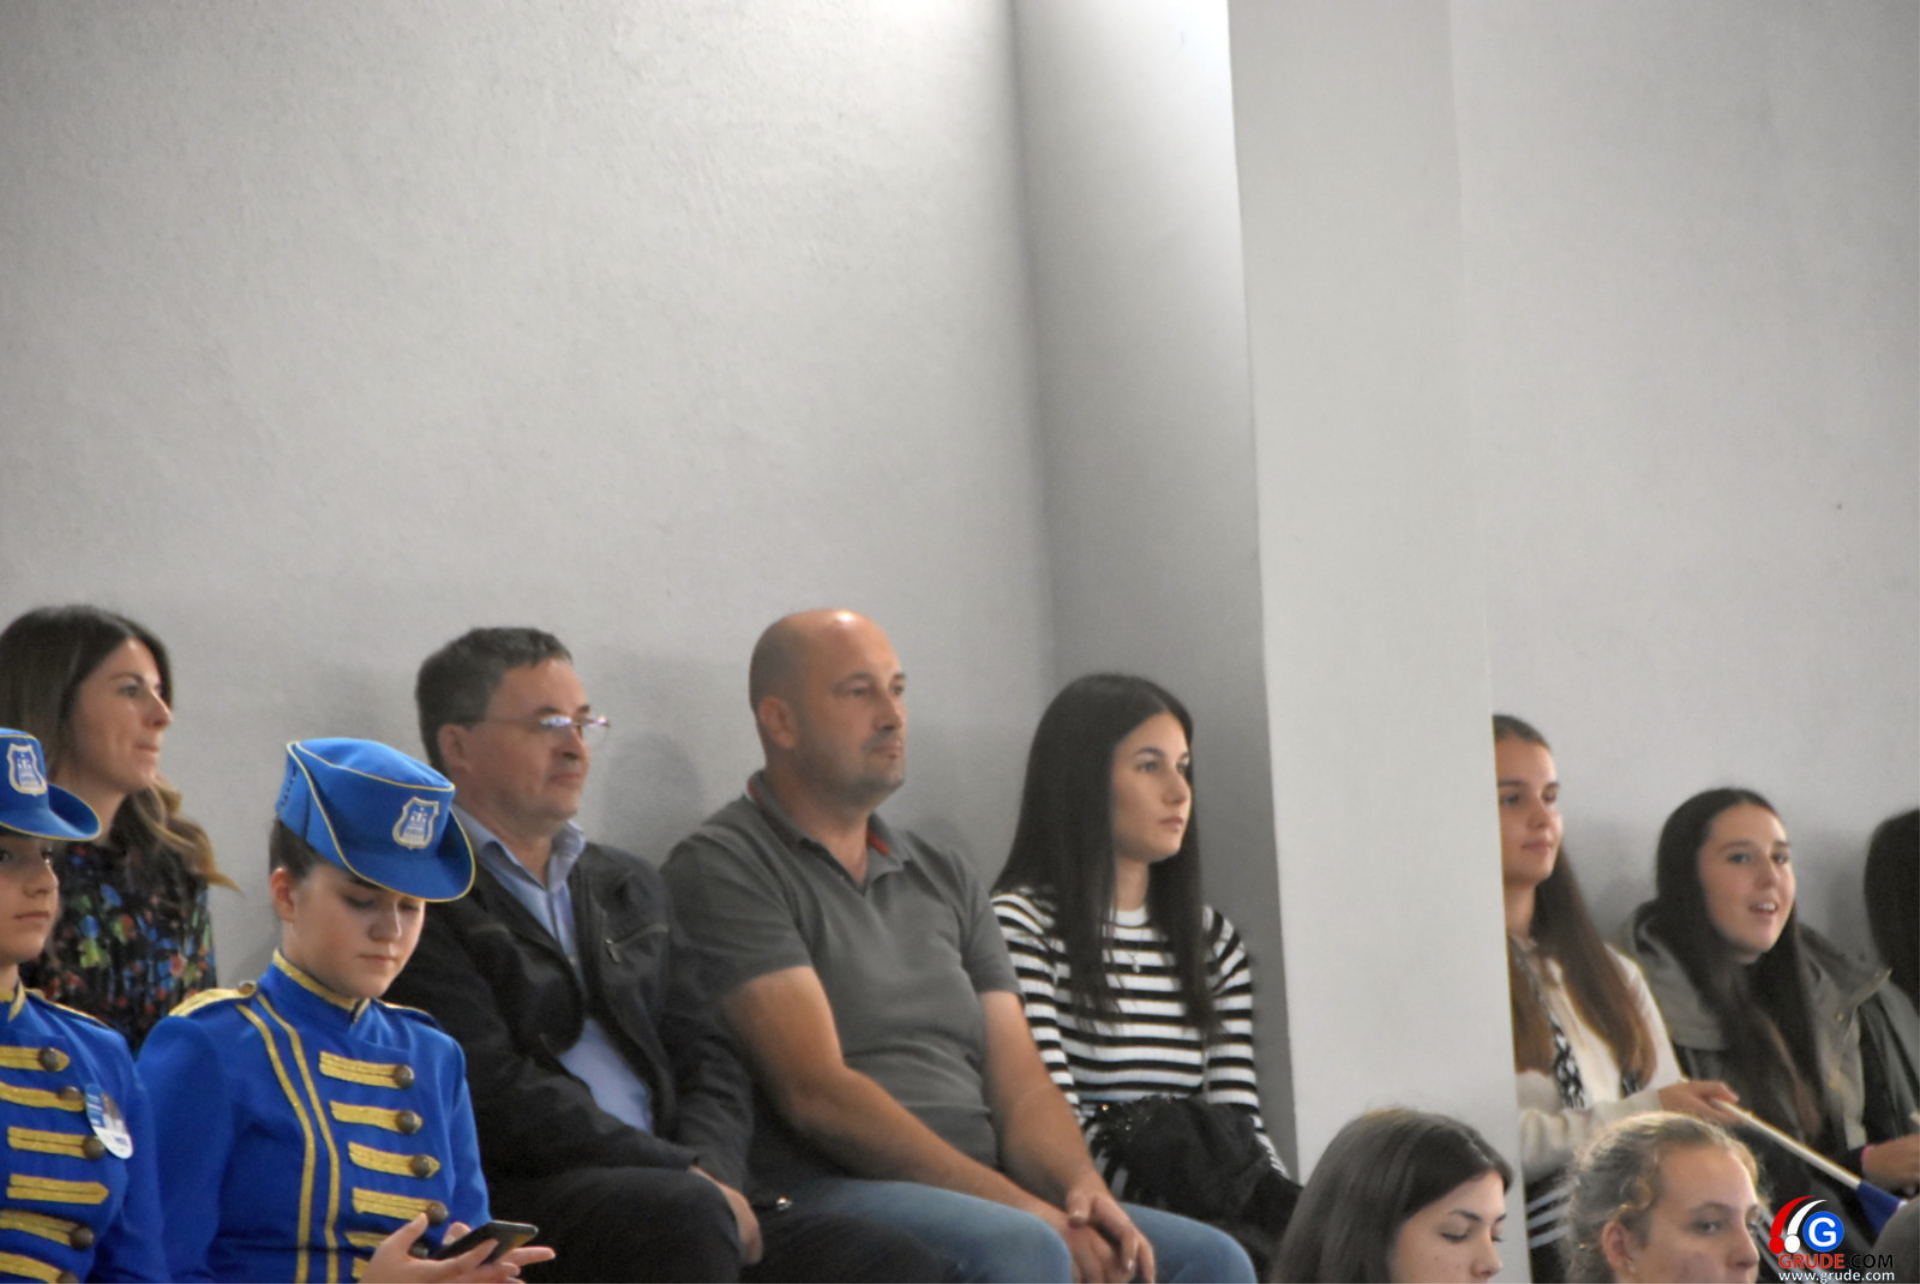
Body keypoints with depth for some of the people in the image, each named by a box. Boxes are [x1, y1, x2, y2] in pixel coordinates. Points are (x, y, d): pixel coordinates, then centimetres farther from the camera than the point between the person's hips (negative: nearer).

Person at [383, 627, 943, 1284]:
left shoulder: (630, 886, 25)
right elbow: (495, 1092, -10)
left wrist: (708, 1168, -4)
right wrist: (689, 1179, -13)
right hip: (518, 1198, -6)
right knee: (688, 1214, -38)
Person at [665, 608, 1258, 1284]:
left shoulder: (945, 880, 23)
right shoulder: (723, 867, -1)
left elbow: (1019, 1080, 16)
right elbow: (816, 1093, -12)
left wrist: (1082, 1188, -8)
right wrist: (1021, 1207, -16)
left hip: (978, 1195, 7)